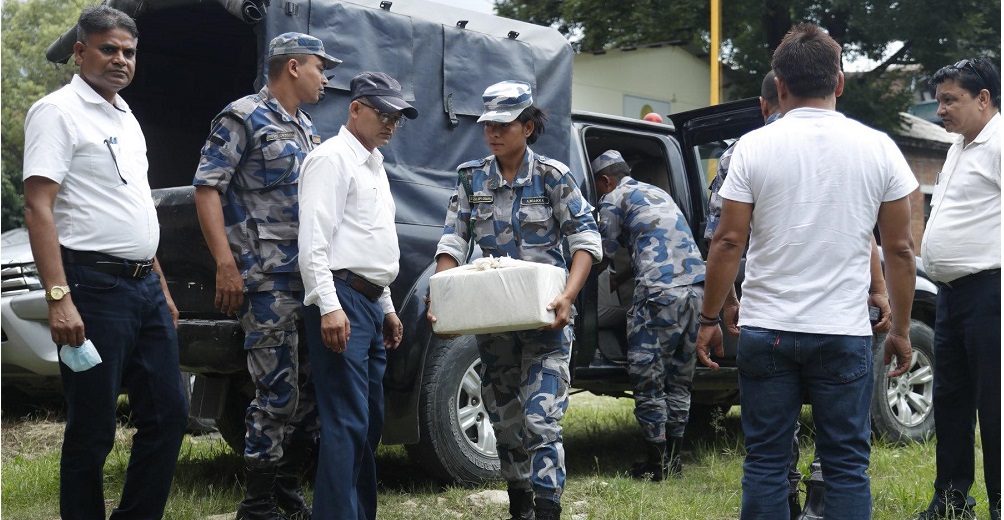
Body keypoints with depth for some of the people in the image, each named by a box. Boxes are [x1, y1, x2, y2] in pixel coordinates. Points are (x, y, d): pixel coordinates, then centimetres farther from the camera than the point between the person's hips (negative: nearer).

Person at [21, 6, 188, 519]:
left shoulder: (125, 117, 18)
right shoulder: (58, 111, -7)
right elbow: (38, 208, -16)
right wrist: (58, 297, -25)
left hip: (144, 286, 8)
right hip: (94, 286, -8)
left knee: (168, 413, 9)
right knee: (93, 431, -2)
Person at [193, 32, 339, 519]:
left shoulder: (306, 127, 19)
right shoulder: (244, 117, -5)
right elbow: (206, 187, -10)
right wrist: (226, 264, -18)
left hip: (312, 278, 8)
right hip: (268, 281, -8)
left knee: (313, 388, 11)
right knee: (277, 393, -7)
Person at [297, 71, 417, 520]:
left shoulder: (373, 166, 22)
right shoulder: (332, 159, -7)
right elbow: (313, 240, -16)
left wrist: (387, 307, 24)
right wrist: (329, 306, -24)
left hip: (371, 304, 10)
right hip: (342, 302, -10)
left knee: (370, 423, 11)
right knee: (347, 424, -14)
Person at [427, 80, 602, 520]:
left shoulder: (552, 176, -5)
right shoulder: (473, 179, 5)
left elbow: (586, 239, -8)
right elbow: (452, 242, 1)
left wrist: (568, 296, -22)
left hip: (544, 316, -4)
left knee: (540, 418, -13)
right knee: (504, 418, 13)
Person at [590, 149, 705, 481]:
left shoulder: (614, 199, 6)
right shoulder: (657, 193, 28)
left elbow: (606, 253, 9)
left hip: (660, 291, -8)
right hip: (696, 285, 8)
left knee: (647, 377, 0)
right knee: (679, 378, 15)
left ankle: (657, 462, 3)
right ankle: (674, 456, 21)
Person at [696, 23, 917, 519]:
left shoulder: (754, 147, -3)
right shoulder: (878, 147, 0)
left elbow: (728, 243, -3)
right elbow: (900, 248, 3)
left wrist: (709, 319, 7)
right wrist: (901, 330, 12)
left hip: (766, 331, 0)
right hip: (845, 333, 0)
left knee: (765, 462, 8)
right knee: (846, 464, 8)